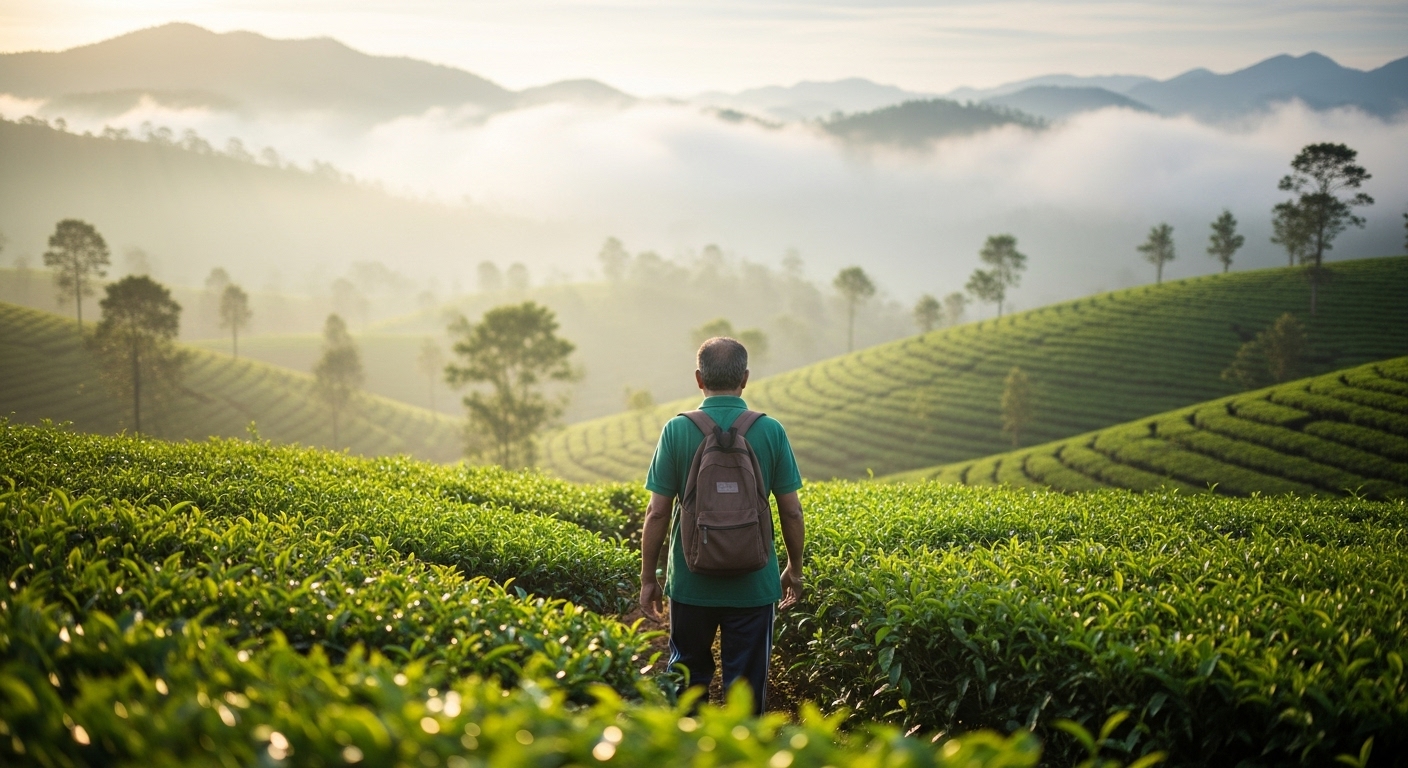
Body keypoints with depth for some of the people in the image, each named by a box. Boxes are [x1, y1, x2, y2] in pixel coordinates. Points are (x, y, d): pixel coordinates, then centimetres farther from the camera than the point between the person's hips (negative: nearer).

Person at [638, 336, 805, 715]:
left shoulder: (677, 431, -7)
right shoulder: (770, 431, -5)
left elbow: (657, 513, -6)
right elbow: (791, 511, -1)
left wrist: (648, 578, 5)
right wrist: (795, 569, 14)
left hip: (691, 583, 0)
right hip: (754, 584, 0)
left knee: (687, 680, 17)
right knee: (746, 685, 8)